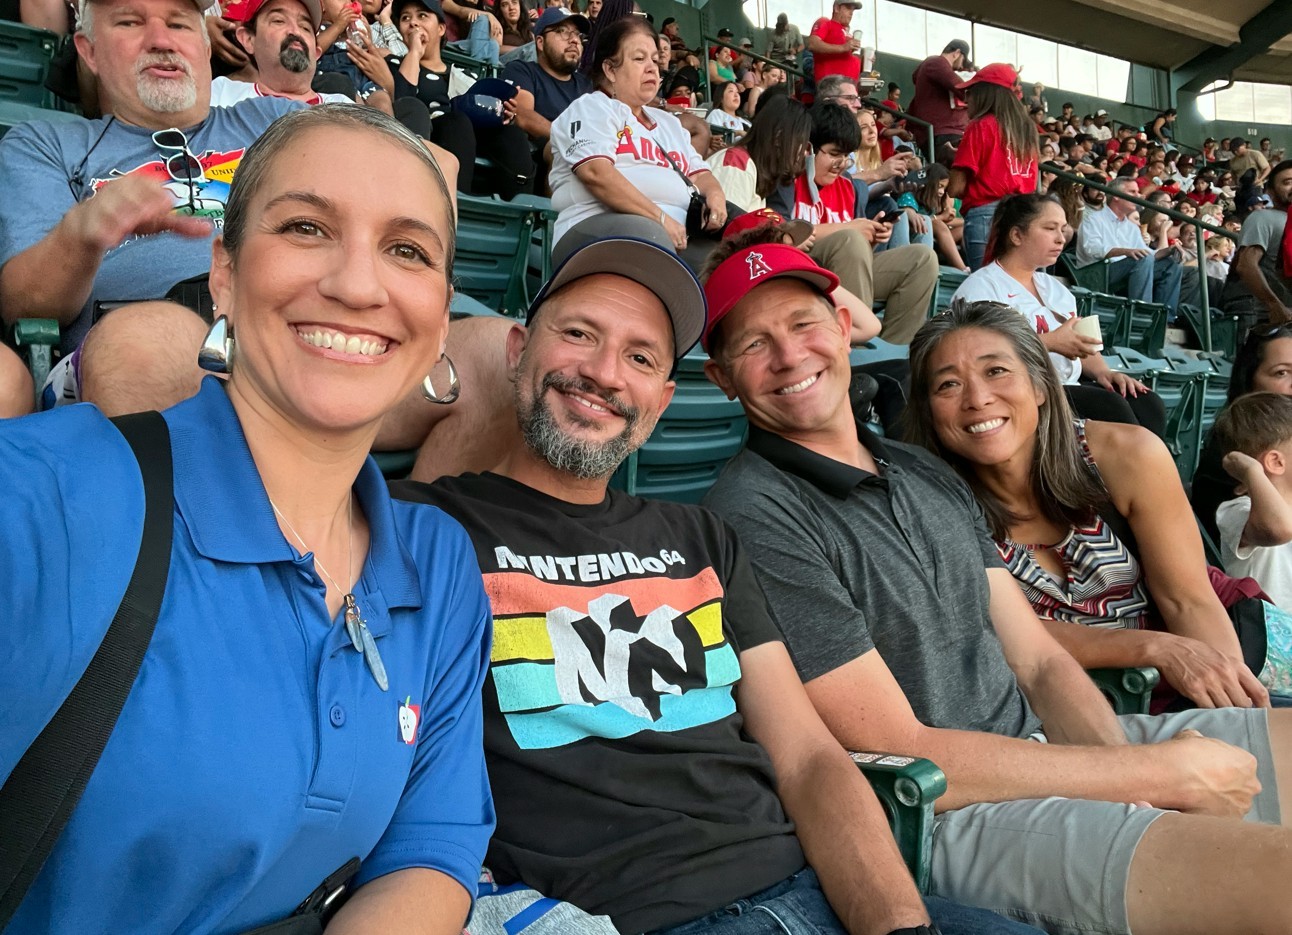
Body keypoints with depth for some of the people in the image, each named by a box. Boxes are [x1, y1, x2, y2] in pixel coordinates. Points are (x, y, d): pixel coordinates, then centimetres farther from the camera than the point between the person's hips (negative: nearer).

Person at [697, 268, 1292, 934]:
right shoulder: (750, 517, -14)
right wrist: (1160, 774, -11)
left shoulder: (929, 475, 13)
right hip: (944, 819, -8)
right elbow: (903, 757, -16)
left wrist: (1121, 756, -11)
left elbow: (1039, 663, 11)